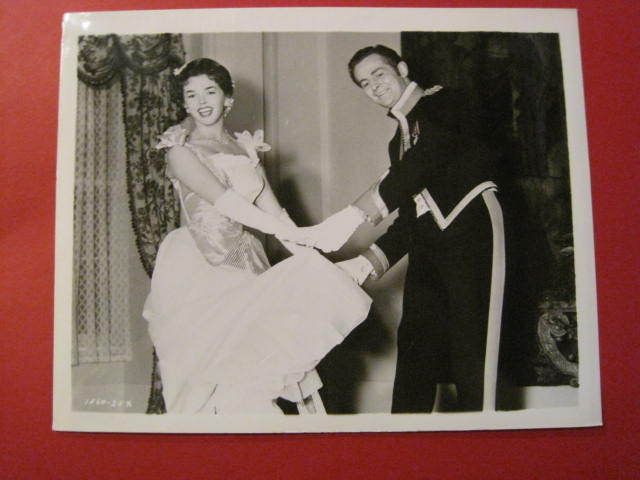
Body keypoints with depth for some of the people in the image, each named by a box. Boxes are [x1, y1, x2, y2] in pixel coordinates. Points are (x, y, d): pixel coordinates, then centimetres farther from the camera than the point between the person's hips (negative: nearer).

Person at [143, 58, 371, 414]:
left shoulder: (246, 148, 12)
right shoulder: (181, 148, -3)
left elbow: (271, 207, 1)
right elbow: (221, 199, -18)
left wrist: (310, 255, -11)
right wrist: (280, 228, -27)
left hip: (244, 264, 4)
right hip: (196, 268, -4)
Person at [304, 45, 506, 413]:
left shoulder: (437, 102, 2)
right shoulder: (398, 142, 23)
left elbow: (422, 164, -17)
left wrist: (352, 217, -24)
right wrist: (368, 262, 8)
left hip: (471, 227, -7)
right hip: (427, 244, 8)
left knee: (470, 347, -12)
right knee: (414, 346, 5)